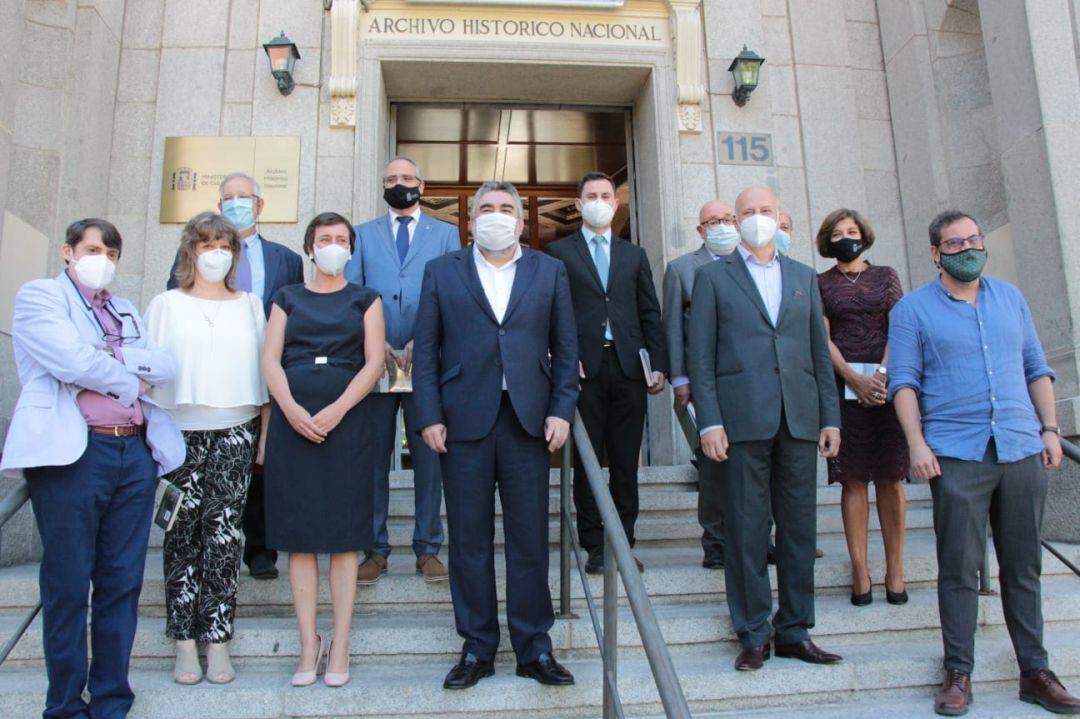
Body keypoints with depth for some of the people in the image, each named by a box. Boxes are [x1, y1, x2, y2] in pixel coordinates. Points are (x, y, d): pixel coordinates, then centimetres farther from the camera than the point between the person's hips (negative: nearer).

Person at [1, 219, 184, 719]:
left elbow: (166, 367, 6)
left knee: (122, 583, 8)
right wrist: (130, 381, 1)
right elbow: (74, 360, -12)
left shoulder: (128, 312, 22)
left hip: (135, 453, 5)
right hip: (73, 453, -5)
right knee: (67, 586, 3)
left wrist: (109, 358, -6)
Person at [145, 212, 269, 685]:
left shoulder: (250, 305, 13)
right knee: (183, 533, 2)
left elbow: (263, 368, 11)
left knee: (224, 533, -2)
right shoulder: (166, 304, 9)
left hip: (235, 432, 1)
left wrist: (267, 431, 5)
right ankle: (185, 642, 12)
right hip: (180, 431, 0)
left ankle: (217, 639, 6)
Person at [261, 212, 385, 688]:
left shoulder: (365, 300, 12)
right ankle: (309, 644, 11)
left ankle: (340, 646, 7)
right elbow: (270, 360, 5)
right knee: (298, 531, 2)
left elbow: (374, 362, 1)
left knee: (344, 532, -1)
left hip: (346, 420, -1)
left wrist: (336, 411, -12)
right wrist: (291, 409, -12)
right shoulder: (287, 298, 16)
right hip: (291, 421, 1)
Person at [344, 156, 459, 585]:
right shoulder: (363, 235, 15)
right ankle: (375, 549, 16)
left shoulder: (445, 234, 12)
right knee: (373, 457, 5)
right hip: (374, 360, 1)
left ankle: (427, 548, 15)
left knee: (428, 457, 4)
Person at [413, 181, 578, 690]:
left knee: (530, 540, 5)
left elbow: (565, 348, 8)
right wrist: (429, 417, -4)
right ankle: (477, 648, 21)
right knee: (469, 542, 7)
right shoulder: (441, 272, 10)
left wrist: (561, 411, -2)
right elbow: (426, 351, 5)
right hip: (464, 421, 0)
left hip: (527, 420, 0)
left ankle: (534, 648, 19)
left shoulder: (549, 272, 12)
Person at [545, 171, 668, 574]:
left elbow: (650, 314, 13)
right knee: (586, 462, 3)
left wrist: (659, 365, 4)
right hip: (584, 369, -3)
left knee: (626, 464, 6)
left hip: (628, 368, 3)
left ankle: (623, 544, 17)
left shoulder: (634, 255, 18)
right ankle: (594, 548, 12)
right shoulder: (559, 252, 8)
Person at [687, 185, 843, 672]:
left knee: (799, 524, 7)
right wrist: (709, 421, -8)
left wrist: (831, 417, 7)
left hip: (799, 418, 4)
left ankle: (794, 631, 20)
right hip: (742, 418, -3)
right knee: (747, 528, 1)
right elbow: (701, 355, 0)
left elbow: (820, 351, 15)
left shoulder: (804, 277, 17)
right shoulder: (713, 276, 7)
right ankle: (753, 635, 13)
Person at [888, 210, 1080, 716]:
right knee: (959, 568, -1)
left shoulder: (1010, 298, 15)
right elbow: (904, 381, -2)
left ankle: (1035, 672, 21)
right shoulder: (913, 309, 3)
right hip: (956, 455, -4)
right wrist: (917, 443, -11)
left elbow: (1036, 368, 16)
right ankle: (958, 673, 10)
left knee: (1023, 565, 10)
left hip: (1022, 449, 4)